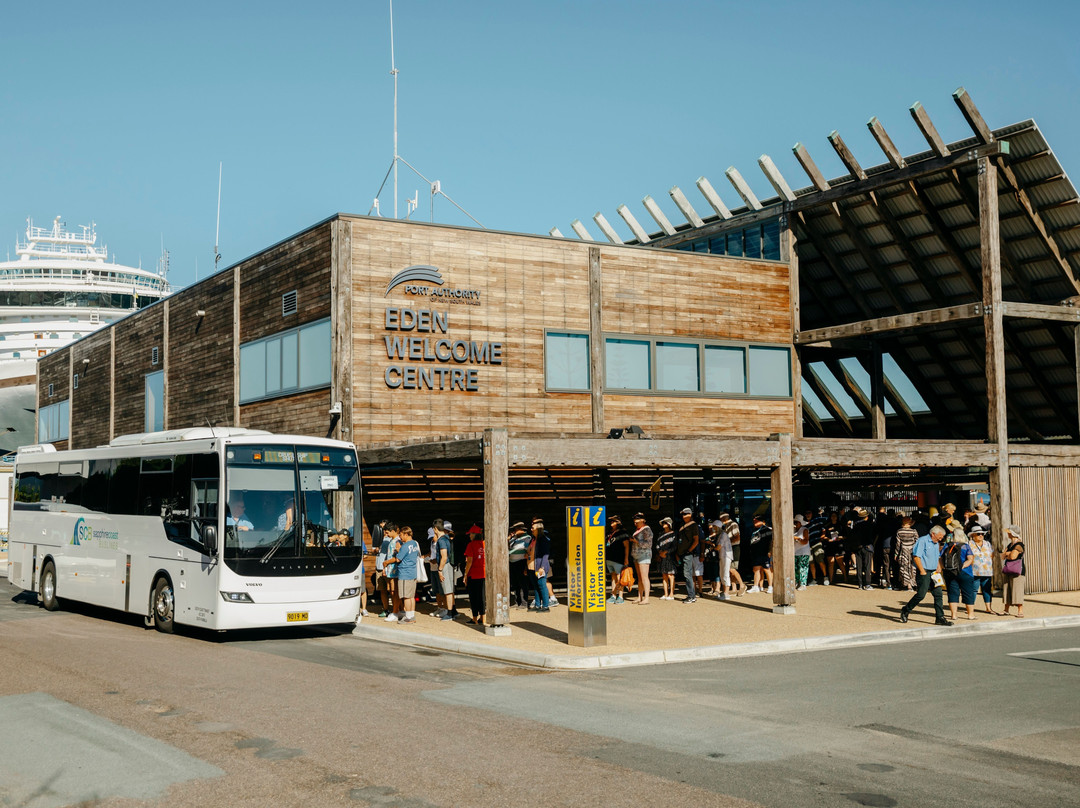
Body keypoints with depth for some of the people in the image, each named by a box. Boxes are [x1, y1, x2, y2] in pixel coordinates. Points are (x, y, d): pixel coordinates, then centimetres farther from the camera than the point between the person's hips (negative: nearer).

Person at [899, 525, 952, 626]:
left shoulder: (936, 544, 17)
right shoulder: (923, 541, -10)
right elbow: (916, 556, -15)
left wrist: (937, 569, 15)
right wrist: (922, 571, -17)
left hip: (933, 573, 8)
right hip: (924, 572, -8)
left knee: (938, 594, 1)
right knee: (921, 594, -10)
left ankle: (940, 618, 4)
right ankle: (905, 611, 7)